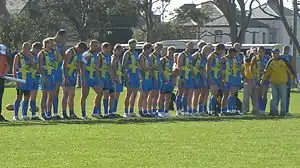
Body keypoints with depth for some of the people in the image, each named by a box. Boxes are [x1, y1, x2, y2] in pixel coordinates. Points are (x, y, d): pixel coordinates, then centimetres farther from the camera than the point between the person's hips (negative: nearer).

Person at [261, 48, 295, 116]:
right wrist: (263, 79, 11)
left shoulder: (283, 61, -6)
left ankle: (283, 111, 8)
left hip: (282, 82, -3)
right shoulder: (271, 62, 3)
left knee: (283, 98, 2)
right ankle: (274, 111, 3)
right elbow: (267, 71, 10)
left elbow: (290, 69, -2)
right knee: (274, 97, 1)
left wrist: (293, 77, 0)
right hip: (273, 82, 3)